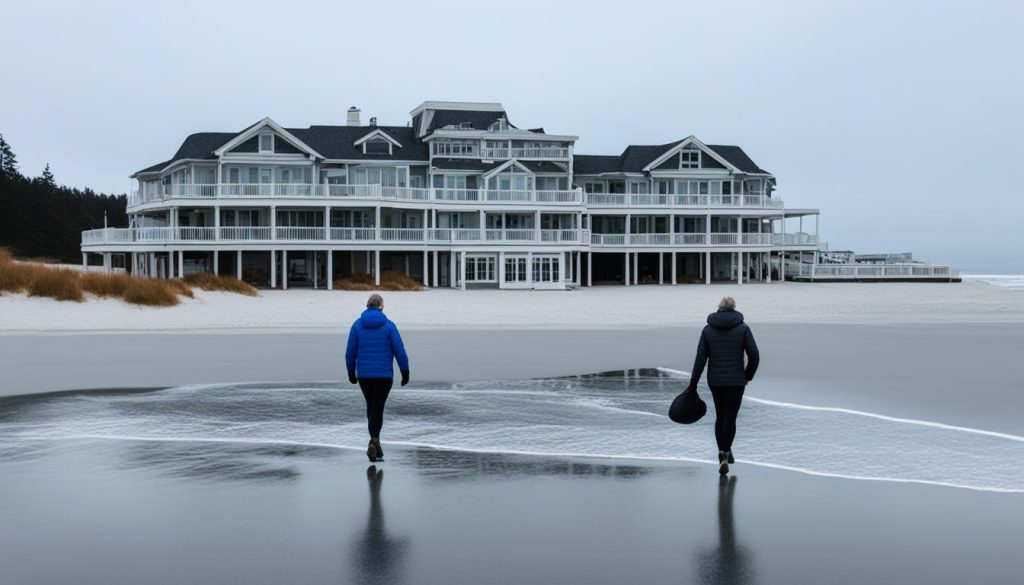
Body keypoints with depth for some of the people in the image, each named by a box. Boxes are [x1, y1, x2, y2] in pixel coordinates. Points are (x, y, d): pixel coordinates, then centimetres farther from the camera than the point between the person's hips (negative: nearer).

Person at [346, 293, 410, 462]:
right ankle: (373, 441, -20)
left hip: (364, 374, 2)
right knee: (378, 409, -1)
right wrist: (405, 372, 2)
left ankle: (375, 442, 20)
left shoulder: (357, 325, -1)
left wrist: (351, 372, 15)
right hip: (384, 375, -2)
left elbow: (351, 351, 2)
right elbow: (399, 350, -6)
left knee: (371, 407, 17)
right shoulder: (388, 325, -6)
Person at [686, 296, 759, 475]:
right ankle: (724, 454, -16)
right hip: (736, 381, -2)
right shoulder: (743, 328, -4)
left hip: (714, 381, 2)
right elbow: (754, 355, -9)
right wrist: (748, 376, 7)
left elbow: (700, 359, -3)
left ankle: (724, 453, 21)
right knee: (730, 418, 2)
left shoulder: (708, 329, 0)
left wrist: (692, 385, 1)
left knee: (720, 416, 19)